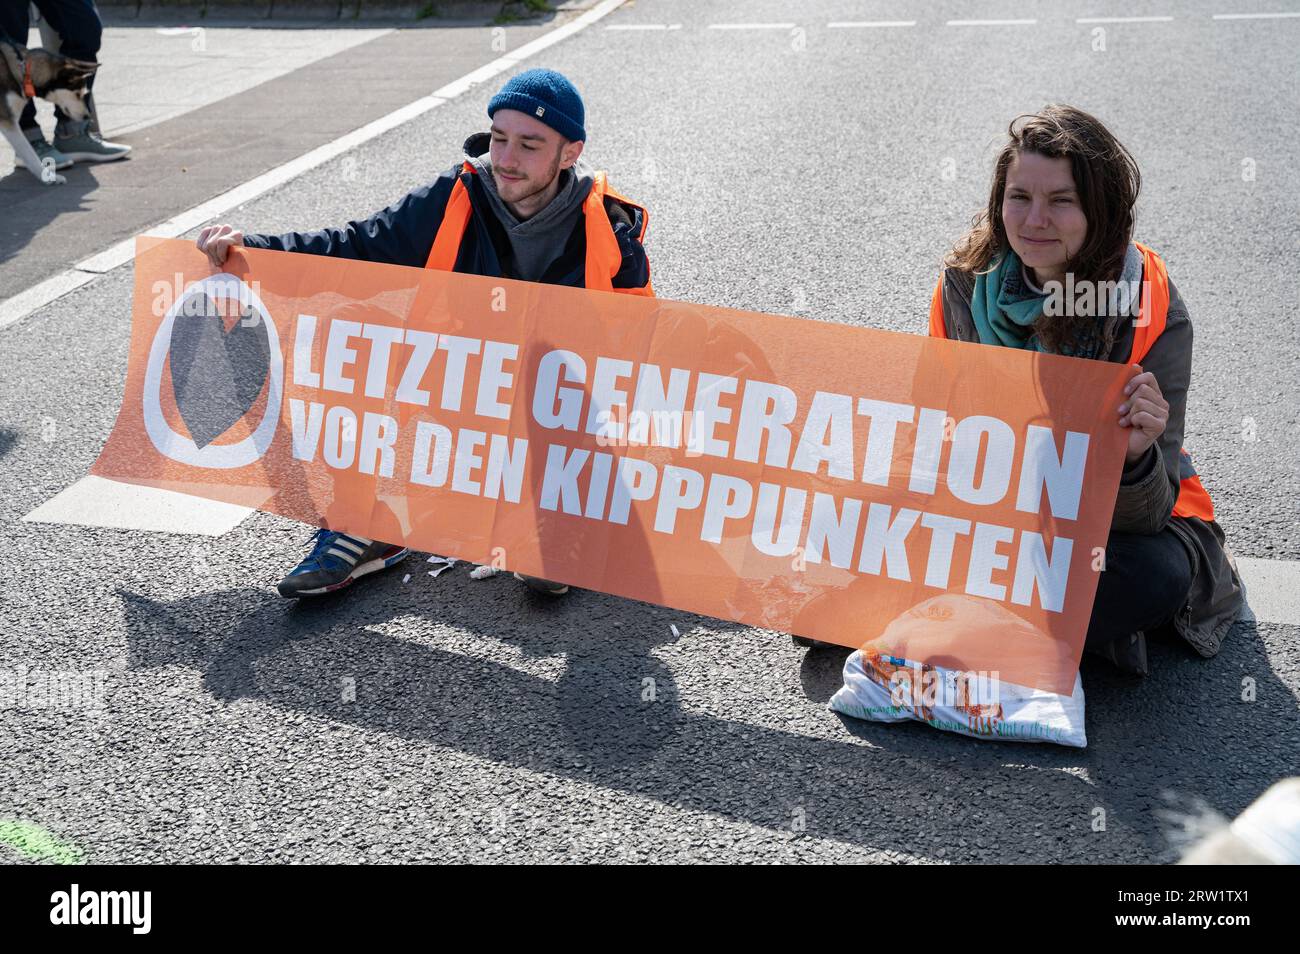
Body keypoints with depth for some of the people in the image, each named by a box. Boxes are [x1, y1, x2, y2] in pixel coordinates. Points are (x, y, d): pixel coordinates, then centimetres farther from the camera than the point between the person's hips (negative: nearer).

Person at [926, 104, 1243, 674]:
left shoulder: (1152, 315, -21)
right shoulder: (967, 282, -11)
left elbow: (1145, 516, -22)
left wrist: (1135, 454, -44)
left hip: (1109, 515, -2)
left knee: (1158, 572, -36)